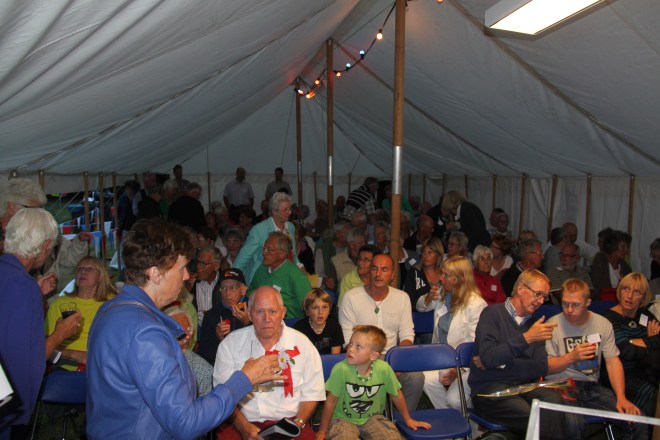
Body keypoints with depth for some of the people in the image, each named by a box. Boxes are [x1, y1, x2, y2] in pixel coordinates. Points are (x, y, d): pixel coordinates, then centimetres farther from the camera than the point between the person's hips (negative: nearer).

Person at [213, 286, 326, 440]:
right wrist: (244, 427, -11)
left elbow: (311, 394, 7)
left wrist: (297, 424, -9)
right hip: (241, 422, 0)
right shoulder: (230, 344, 3)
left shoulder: (302, 344, 3)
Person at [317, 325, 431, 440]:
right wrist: (322, 430, -5)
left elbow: (396, 395, 0)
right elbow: (331, 401, -12)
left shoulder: (384, 369, -18)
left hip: (372, 418, 3)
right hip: (343, 419, -3)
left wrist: (408, 420, 13)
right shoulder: (341, 369, -25)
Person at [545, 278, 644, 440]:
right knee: (573, 423, -33)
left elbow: (613, 361, 6)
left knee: (637, 420, -15)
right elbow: (545, 367, -5)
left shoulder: (603, 324, 6)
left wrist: (621, 397, -6)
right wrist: (571, 357, -21)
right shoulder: (553, 325, -6)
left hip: (592, 387, 4)